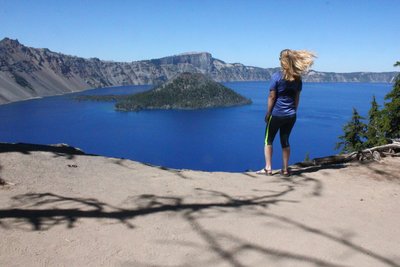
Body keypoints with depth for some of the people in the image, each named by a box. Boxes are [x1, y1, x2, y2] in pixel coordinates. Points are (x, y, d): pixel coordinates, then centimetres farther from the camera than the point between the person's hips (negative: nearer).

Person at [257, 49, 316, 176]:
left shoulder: (276, 76, -12)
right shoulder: (297, 78, 3)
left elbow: (272, 97, -11)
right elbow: (297, 97, 7)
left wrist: (268, 114, -4)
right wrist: (293, 111, 17)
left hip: (276, 114, -4)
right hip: (291, 115, 5)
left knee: (268, 141, 9)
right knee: (285, 141, 14)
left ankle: (268, 168, 7)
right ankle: (285, 169, 17)